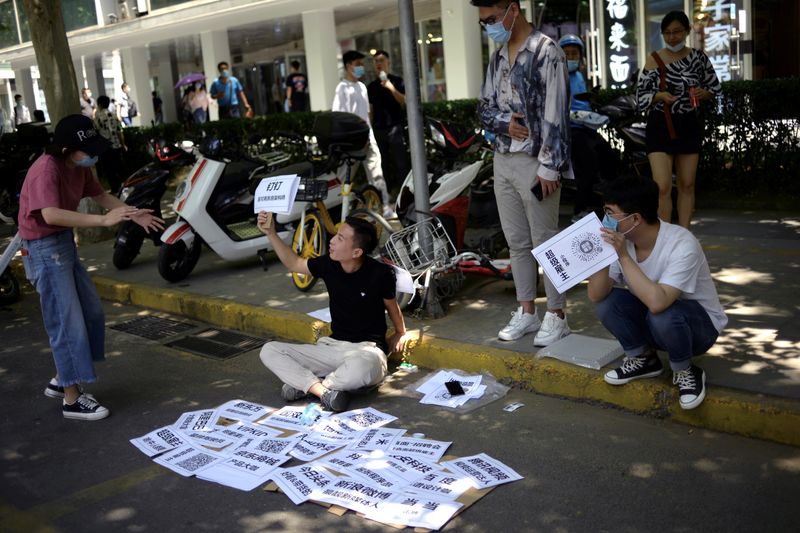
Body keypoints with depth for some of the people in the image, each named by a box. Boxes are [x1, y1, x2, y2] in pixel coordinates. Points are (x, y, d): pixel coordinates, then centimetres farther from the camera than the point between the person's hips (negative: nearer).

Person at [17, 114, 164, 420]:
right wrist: (104, 220, -43)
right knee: (68, 324, -6)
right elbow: (50, 215, -41)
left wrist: (133, 214, 3)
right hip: (44, 249, -9)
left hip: (65, 244, 10)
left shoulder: (78, 167, 1)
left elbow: (100, 196, 17)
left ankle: (61, 381, 30)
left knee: (92, 313, 16)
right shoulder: (47, 169, -25)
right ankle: (72, 400, 6)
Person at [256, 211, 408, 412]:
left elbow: (391, 305, 7)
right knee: (269, 351, -8)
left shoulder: (380, 274, -13)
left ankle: (306, 384, -17)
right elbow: (293, 263, 17)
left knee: (363, 368, -43)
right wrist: (271, 233, 6)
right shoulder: (329, 264, -1)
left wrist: (400, 333, 24)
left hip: (367, 349, -5)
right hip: (332, 346, 5)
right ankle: (323, 390, -25)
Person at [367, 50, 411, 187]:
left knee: (401, 163, -8)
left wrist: (391, 88, -18)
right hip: (378, 129, 4)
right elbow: (370, 110, 15)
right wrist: (369, 129, 9)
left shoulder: (398, 81, 4)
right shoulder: (372, 86, 15)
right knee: (383, 164, 5)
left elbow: (405, 102, -7)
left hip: (395, 127, -4)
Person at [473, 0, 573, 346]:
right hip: (503, 160, 7)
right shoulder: (497, 57, 14)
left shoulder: (546, 52, -9)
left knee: (545, 241, -1)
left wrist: (549, 166, -19)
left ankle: (556, 316, 10)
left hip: (534, 161, -7)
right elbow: (484, 108, 15)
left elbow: (555, 114, -15)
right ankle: (526, 312, 22)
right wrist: (505, 122, -7)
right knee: (516, 241, 12)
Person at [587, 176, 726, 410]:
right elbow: (596, 296, -18)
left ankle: (685, 372, -7)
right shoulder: (621, 241, -13)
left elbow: (657, 302, -43)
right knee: (606, 301, -19)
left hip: (700, 325, -5)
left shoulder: (682, 245, -30)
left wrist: (623, 256, -38)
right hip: (651, 319, 5)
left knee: (662, 315, -37)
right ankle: (643, 358, 5)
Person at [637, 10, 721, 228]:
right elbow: (641, 95, -2)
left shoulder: (698, 57, 3)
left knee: (687, 185, 9)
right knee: (663, 187, -12)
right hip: (660, 126, -3)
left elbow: (715, 88, 11)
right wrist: (660, 96, -21)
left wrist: (704, 93, -11)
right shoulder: (654, 59, -3)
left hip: (688, 126, 3)